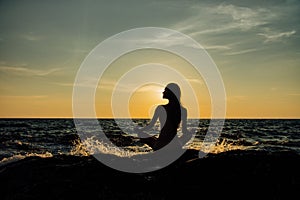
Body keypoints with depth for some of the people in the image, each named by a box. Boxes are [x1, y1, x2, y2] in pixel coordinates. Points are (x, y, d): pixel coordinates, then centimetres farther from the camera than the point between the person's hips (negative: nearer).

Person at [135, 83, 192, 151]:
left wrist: (138, 130, 16)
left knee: (141, 133, 25)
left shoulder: (160, 108, -12)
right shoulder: (183, 110, -3)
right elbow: (184, 131, 1)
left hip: (161, 145, -2)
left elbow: (150, 125, -3)